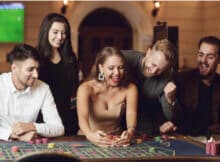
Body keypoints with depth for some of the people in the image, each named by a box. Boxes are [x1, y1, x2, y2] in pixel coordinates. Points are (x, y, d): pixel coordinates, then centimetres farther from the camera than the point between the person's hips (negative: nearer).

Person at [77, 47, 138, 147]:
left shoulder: (130, 89, -4)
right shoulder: (86, 88, -10)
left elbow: (131, 115, -20)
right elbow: (82, 117, -26)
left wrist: (130, 132, -42)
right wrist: (90, 135, -47)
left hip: (117, 141, 2)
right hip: (88, 140, -2)